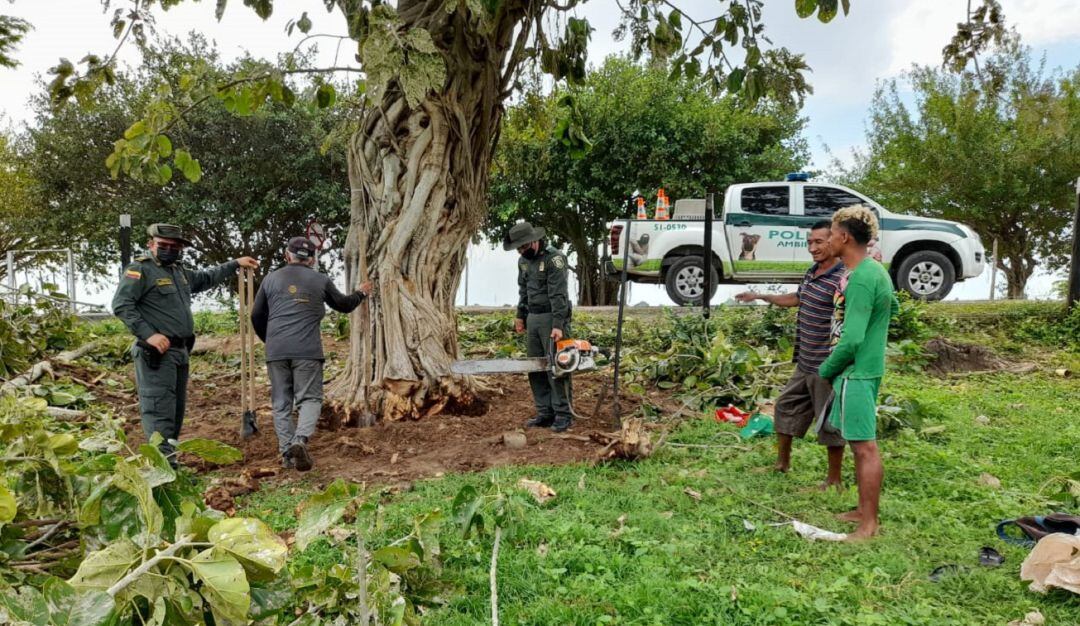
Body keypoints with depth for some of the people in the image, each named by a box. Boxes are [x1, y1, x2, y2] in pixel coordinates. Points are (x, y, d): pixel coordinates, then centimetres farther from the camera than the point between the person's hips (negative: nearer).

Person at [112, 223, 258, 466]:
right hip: (157, 352, -9)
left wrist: (235, 263, 38)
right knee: (159, 407, -13)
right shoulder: (140, 270, -7)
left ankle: (169, 454, 21)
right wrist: (148, 334, -21)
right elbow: (121, 305, -15)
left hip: (180, 351, 9)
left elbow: (206, 278, 38)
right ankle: (164, 459, -17)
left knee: (177, 407, 13)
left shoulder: (180, 272, 19)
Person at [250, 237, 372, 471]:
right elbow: (343, 304, 22)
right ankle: (300, 440, -21)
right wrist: (361, 294, 42)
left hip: (276, 351, 2)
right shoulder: (320, 280, 8)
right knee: (309, 399, 2)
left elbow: (257, 316, 17)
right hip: (307, 350, -2)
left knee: (281, 403, 10)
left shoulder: (271, 279, 12)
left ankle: (286, 452, 8)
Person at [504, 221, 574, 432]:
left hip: (552, 318, -8)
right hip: (533, 318, 8)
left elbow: (558, 294, -21)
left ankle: (563, 414, 1)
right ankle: (545, 413, 13)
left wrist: (558, 325, -26)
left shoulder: (554, 258, -15)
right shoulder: (524, 260, 11)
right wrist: (520, 315, 18)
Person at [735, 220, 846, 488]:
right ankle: (782, 462, 38)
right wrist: (759, 296, 31)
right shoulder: (812, 272, 8)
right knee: (787, 406, 20)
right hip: (804, 363, 9)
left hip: (826, 366, -9)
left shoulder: (841, 279, -21)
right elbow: (796, 299, 26)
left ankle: (834, 478, 20)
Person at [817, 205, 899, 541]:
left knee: (865, 446, -3)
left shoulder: (860, 278, -22)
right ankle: (864, 509, 30)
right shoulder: (875, 269, 10)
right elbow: (894, 307, 27)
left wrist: (827, 369, -10)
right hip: (865, 367, 10)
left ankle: (869, 524, 5)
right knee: (861, 443, 18)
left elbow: (851, 339, -25)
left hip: (856, 371, -10)